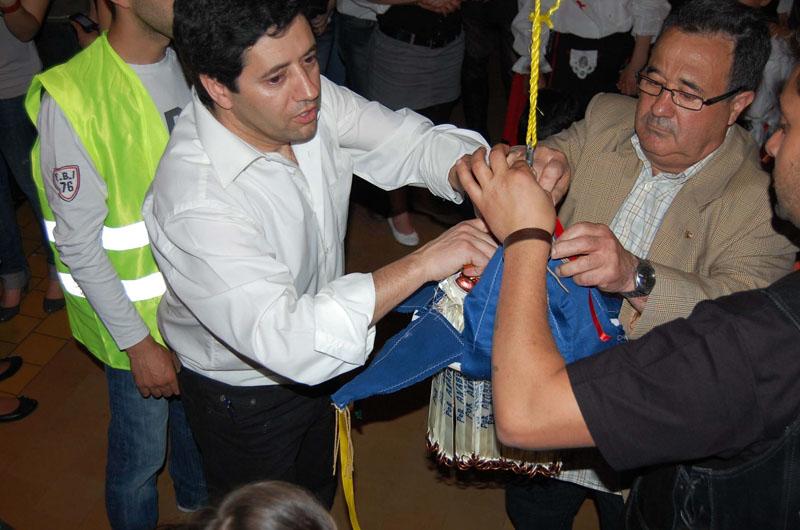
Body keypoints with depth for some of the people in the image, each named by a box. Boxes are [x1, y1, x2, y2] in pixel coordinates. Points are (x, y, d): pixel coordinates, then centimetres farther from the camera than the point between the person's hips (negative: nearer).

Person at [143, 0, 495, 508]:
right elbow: (283, 340, -46)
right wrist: (421, 263, -47)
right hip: (245, 396, -6)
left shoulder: (310, 100, -19)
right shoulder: (193, 199, -39)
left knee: (318, 493, 33)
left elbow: (412, 141, -13)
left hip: (319, 358, 6)